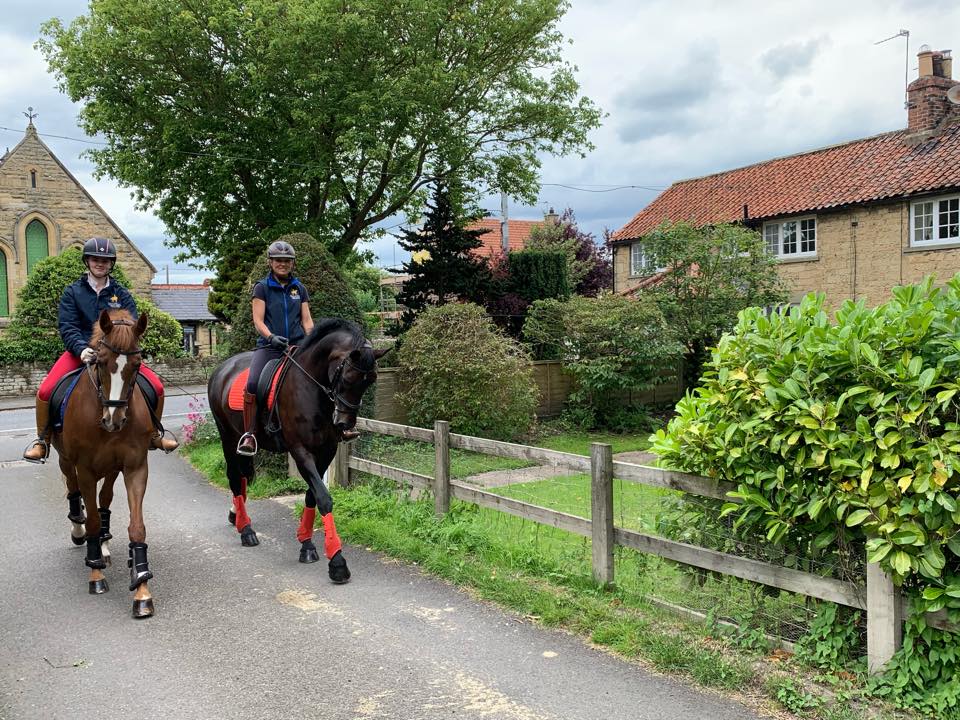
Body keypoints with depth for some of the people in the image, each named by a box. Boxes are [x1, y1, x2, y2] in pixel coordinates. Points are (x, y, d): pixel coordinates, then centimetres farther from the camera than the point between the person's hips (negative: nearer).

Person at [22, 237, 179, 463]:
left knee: (156, 386, -13)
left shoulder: (121, 294, 7)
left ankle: (153, 435, 9)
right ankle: (42, 441, 1)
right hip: (80, 351, -1)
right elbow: (67, 327, -5)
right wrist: (82, 349, -25)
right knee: (45, 390, -22)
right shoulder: (73, 292, 4)